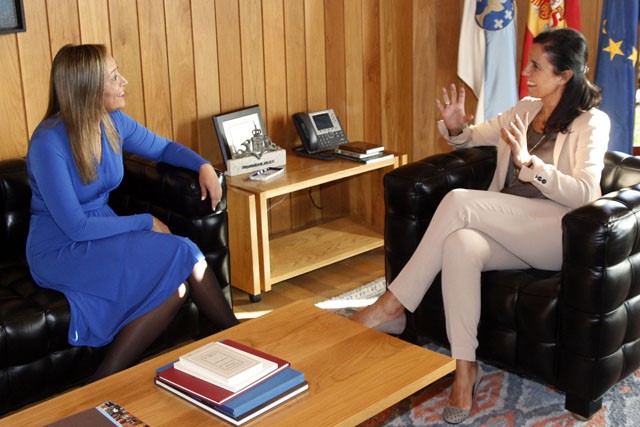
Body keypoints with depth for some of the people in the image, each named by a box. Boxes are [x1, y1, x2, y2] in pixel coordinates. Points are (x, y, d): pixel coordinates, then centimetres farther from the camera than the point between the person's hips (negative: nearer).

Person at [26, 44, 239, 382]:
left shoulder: (114, 123, -1)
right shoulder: (49, 144, -20)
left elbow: (164, 148, 17)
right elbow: (74, 226, -20)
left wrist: (203, 166, -2)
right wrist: (146, 223, -15)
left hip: (103, 235, 7)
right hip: (60, 253, -7)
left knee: (180, 282, -20)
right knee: (182, 257, -23)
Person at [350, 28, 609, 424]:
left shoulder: (592, 122, -1)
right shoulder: (525, 109, 18)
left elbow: (585, 194, -14)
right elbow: (474, 136, 28)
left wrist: (529, 162, -27)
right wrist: (456, 128, 3)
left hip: (557, 234, -5)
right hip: (508, 232, 6)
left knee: (459, 201, -28)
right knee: (460, 244, -32)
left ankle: (394, 305, -20)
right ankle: (465, 367, -28)